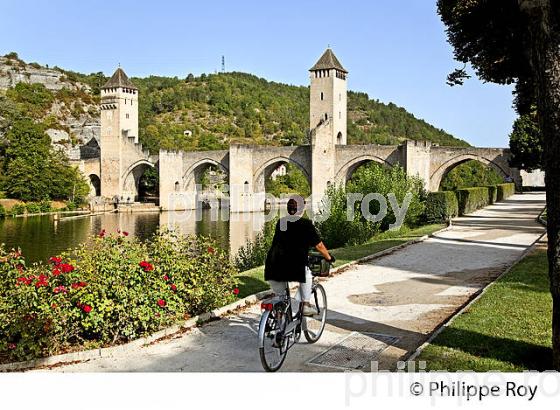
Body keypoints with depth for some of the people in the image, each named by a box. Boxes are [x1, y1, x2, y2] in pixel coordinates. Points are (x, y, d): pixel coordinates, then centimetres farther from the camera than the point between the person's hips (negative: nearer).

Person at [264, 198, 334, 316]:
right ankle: (306, 305, 21)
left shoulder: (280, 222, 20)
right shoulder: (306, 224, 5)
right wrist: (329, 258, 30)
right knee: (307, 273, 25)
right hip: (294, 269, -4)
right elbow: (319, 246, 11)